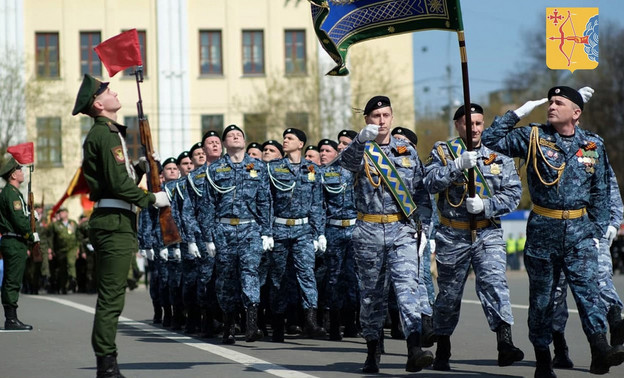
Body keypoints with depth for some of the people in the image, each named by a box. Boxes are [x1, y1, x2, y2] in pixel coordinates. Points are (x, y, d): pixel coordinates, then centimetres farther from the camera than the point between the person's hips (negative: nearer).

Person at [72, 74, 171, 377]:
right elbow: (118, 183, -19)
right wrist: (152, 199, -10)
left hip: (115, 223, 11)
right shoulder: (105, 134, -12)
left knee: (111, 297, 11)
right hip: (113, 222, -11)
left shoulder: (110, 132, 21)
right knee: (111, 298, -11)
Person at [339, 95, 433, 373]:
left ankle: (414, 350, -27)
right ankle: (372, 349, 22)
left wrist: (423, 227, 5)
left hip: (403, 229, 0)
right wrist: (362, 139, -44)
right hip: (369, 232, 0)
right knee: (372, 293, 8)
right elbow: (347, 160, -23)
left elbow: (421, 192, 15)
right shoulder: (362, 150, 3)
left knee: (409, 283, -16)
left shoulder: (407, 151, 11)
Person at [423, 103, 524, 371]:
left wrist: (485, 205, -16)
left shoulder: (498, 155, 7)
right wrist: (458, 165, -25)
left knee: (495, 282, -19)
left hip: (489, 233, 0)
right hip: (452, 236, 0)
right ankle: (442, 351, 24)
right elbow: (430, 182, -13)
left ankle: (505, 344, -29)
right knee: (449, 293, 9)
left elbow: (513, 192, -1)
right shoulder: (442, 152, 4)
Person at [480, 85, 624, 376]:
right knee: (541, 295, 5)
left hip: (579, 231, 0)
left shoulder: (594, 145, 7)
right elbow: (490, 140, -1)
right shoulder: (533, 137, 3)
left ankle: (600, 352, -25)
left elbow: (600, 192, 13)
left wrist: (597, 232, 8)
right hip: (543, 229, 0)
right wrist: (519, 113, -5)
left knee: (588, 287, -15)